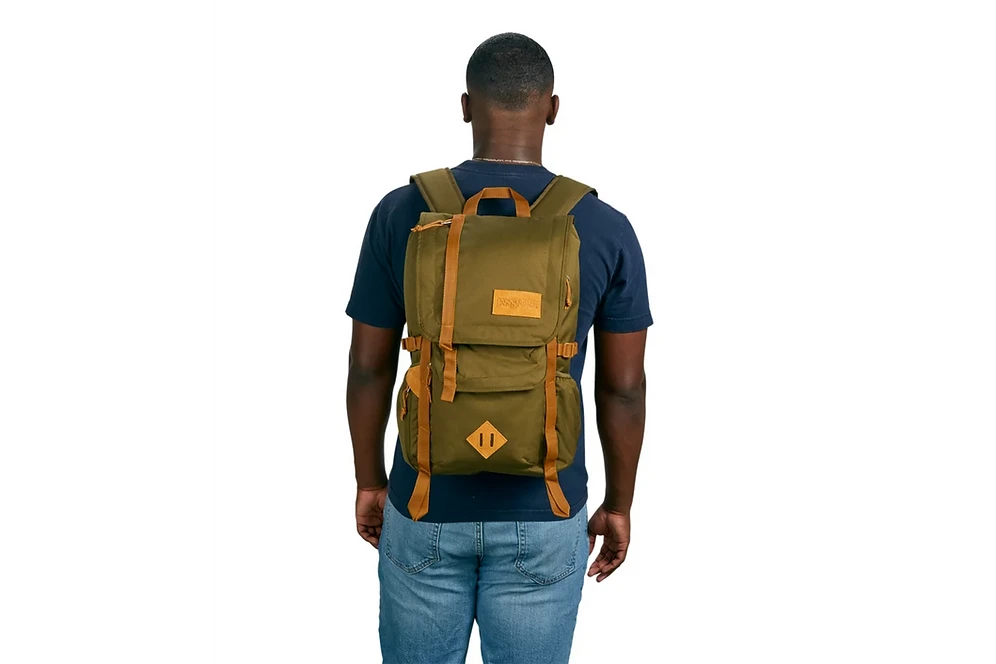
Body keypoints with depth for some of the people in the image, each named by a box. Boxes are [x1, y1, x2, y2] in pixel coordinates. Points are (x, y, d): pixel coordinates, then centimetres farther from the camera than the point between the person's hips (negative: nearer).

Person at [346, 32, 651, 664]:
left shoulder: (401, 214, -9)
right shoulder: (606, 229, -10)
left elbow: (368, 367, -3)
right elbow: (624, 387, -4)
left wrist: (369, 481, 12)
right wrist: (620, 505, 10)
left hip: (427, 505, 1)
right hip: (543, 517, 0)